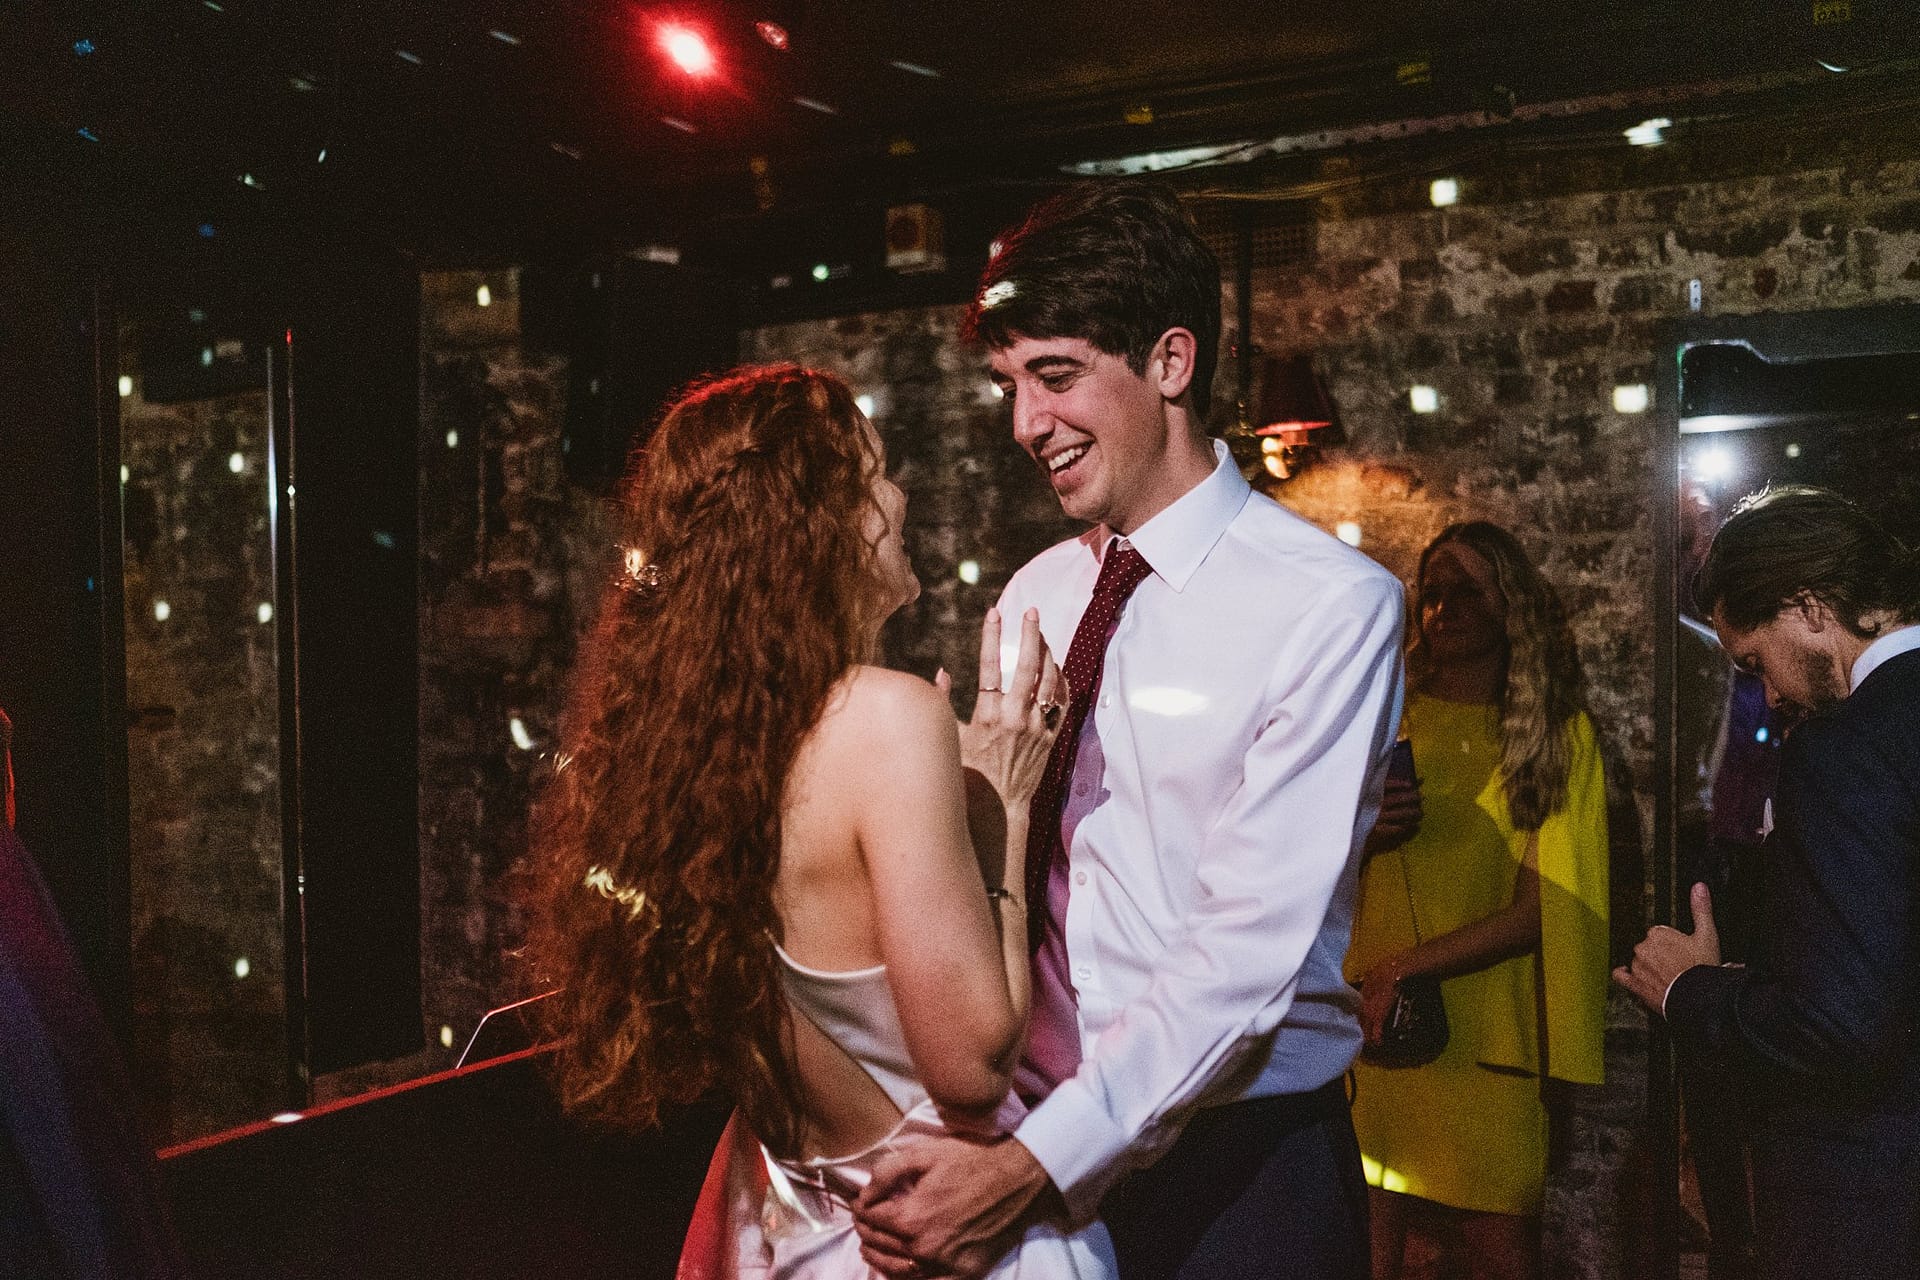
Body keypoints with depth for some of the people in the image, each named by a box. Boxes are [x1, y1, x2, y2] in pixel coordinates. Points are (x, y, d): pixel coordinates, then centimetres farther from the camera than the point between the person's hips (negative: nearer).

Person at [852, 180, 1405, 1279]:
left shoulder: (1333, 606, -15)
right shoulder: (1032, 597, 4)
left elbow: (1249, 949, -20)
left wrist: (1032, 1167, -23)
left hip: (1236, 1168, -4)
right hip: (1032, 1156, 5)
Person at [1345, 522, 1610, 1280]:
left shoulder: (1559, 734, 6)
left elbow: (1541, 909, -2)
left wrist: (1403, 967, -10)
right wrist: (1356, 832, -7)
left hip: (1486, 1045, -1)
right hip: (1367, 1028, 1)